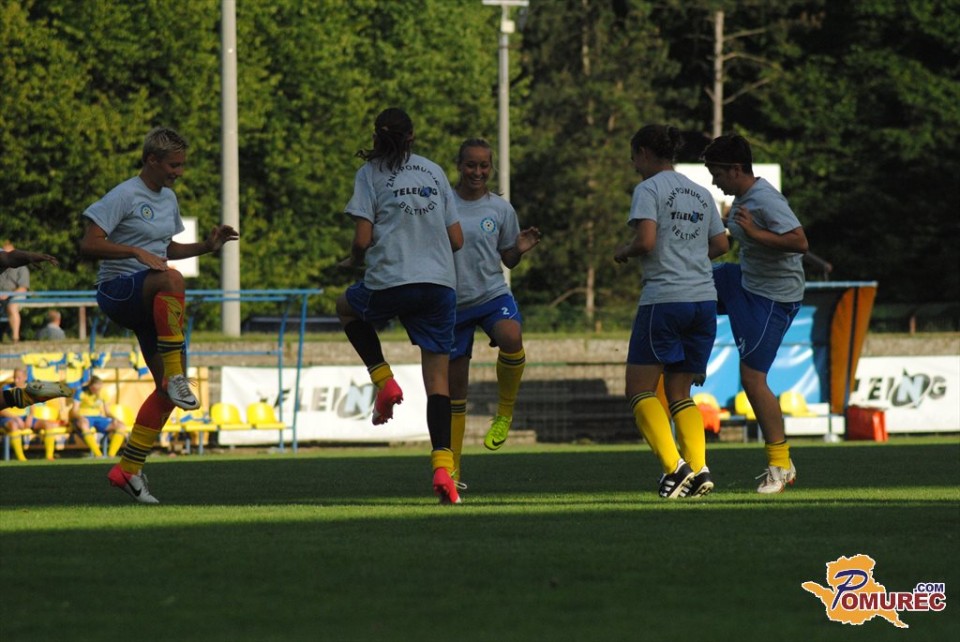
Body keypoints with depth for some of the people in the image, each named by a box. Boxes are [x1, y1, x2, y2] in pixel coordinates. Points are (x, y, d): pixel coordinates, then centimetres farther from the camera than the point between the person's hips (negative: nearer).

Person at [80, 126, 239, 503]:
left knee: (167, 390, 2)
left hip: (149, 303, 9)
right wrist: (138, 252, -24)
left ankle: (128, 469, 11)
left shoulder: (168, 199, 16)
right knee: (172, 279, -40)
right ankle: (175, 375, -37)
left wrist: (206, 247, 14)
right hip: (117, 291, -9)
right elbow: (89, 245, -15)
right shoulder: (125, 196, -9)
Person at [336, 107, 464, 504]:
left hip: (391, 282, -3)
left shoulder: (371, 173, 3)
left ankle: (384, 380, 13)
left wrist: (354, 260, 16)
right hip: (440, 283, 3)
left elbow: (363, 240, -5)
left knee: (347, 307, 31)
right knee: (438, 378, 2)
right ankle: (442, 467, -14)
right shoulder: (434, 172, 15)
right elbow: (457, 240, 13)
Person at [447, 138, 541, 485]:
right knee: (455, 384, 4)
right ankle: (453, 469, 17)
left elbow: (507, 259, 12)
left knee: (511, 337, -34)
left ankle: (504, 413, -11)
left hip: (493, 294, 0)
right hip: (452, 301, 0)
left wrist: (520, 249, -7)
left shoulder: (501, 209, 3)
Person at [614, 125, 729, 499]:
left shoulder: (649, 189, -5)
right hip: (704, 297, 7)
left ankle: (674, 465, -16)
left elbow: (645, 241, -17)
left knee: (640, 389, 1)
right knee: (679, 393, 13)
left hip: (664, 298, -7)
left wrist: (623, 253, 2)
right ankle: (698, 468, -4)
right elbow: (720, 245, 17)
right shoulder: (700, 193, 15)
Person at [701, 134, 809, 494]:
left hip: (774, 297, -10)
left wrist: (755, 233, -34)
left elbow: (799, 242, -32)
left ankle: (780, 464, -1)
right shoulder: (742, 197, 6)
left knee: (752, 376, -9)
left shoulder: (766, 201, -24)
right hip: (746, 281, 10)